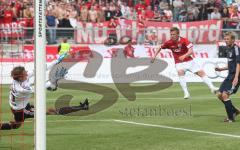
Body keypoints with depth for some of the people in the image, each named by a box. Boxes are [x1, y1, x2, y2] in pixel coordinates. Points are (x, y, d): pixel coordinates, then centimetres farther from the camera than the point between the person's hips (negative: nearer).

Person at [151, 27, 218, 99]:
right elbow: (160, 48, 10)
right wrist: (154, 56, 7)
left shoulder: (184, 40, -17)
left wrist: (184, 56, -42)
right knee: (180, 72, -31)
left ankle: (212, 88, 9)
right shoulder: (169, 43, -9)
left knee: (201, 72, -3)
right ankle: (186, 93, -30)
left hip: (189, 61, 0)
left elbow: (191, 51, -26)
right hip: (179, 63, 0)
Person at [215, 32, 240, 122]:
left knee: (225, 94, -16)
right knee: (220, 94, 9)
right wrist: (221, 69, 20)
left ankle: (231, 118, -6)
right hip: (230, 76, 10)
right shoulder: (229, 49, 14)